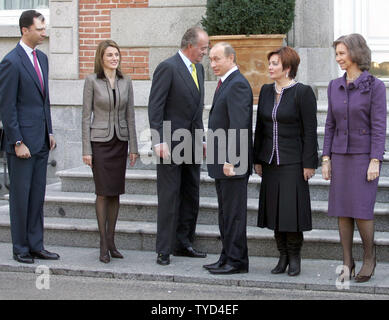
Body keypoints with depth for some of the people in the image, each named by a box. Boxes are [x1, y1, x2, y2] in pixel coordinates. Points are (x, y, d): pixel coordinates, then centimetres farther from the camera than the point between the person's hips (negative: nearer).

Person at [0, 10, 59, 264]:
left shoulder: (42, 58, 12)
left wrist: (50, 132, 14)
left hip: (41, 141, 8)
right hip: (23, 141, -8)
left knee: (38, 195, 11)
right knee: (21, 195, 1)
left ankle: (36, 245, 18)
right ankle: (21, 249, 10)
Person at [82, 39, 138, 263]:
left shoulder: (126, 82, 6)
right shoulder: (92, 81, -4)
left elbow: (130, 115, 8)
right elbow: (86, 116, -4)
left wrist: (133, 146, 4)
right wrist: (86, 150, -8)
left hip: (120, 142, 4)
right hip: (100, 141, -4)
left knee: (116, 193, 7)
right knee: (103, 193, -4)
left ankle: (111, 241, 15)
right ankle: (104, 245, 1)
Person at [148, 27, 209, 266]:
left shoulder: (199, 69, 13)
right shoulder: (168, 68, -12)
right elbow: (155, 107, -15)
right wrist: (159, 141, -20)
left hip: (191, 144, 8)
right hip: (171, 144, -8)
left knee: (191, 196, 11)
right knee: (169, 196, -4)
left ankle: (184, 243, 21)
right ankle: (164, 250, 1)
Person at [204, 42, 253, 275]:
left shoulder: (238, 85, -16)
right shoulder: (225, 83, 16)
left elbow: (239, 127, -22)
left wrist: (230, 161, -24)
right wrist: (212, 146, 18)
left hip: (233, 163, -10)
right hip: (222, 162, 10)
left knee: (234, 212, -4)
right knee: (226, 212, 15)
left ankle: (237, 262, 2)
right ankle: (228, 257, 22)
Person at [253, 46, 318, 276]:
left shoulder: (303, 92, -9)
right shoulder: (266, 91, 9)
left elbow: (310, 130, -10)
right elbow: (260, 126, 13)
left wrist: (309, 163, -12)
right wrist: (257, 159, 10)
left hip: (293, 161, -6)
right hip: (270, 161, 6)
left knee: (292, 208, -5)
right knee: (275, 208, 7)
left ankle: (295, 257, 8)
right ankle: (283, 256, 16)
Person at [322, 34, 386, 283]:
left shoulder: (375, 86, -8)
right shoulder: (335, 86, 7)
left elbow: (379, 126, -10)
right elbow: (331, 125, 11)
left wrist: (375, 162, -16)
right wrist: (326, 158, 5)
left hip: (365, 155, -5)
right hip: (340, 155, 5)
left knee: (362, 210, -9)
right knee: (342, 210, 3)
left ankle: (369, 258, 11)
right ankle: (348, 263, 11)